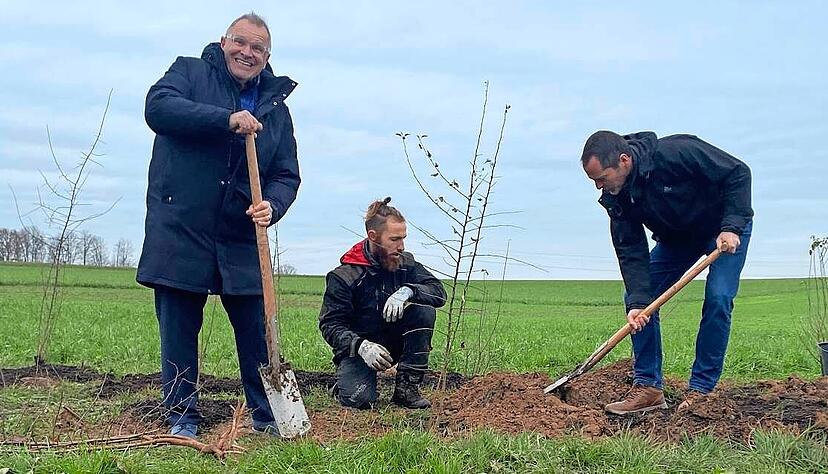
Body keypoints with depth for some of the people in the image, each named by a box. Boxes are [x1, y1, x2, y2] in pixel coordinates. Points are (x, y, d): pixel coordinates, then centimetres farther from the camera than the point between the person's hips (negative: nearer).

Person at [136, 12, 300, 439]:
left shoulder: (276, 108, 14)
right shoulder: (189, 72, 5)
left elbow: (286, 175, 11)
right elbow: (158, 106, -15)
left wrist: (271, 205, -12)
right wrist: (227, 119, -23)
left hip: (241, 240, 3)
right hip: (180, 231, -3)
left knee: (257, 330, 4)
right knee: (178, 329, 3)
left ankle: (268, 415, 18)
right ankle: (182, 418, 15)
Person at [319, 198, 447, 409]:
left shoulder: (405, 262, -2)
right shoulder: (343, 276, -15)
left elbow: (439, 292, -10)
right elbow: (330, 325, -16)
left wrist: (407, 291, -31)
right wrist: (362, 346, -34)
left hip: (395, 343, 4)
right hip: (357, 348, -4)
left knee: (424, 310, -23)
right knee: (359, 399, -30)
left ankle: (406, 388, -16)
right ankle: (347, 381, 11)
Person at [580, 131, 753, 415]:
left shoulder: (677, 153, -35)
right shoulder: (616, 197, -17)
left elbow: (738, 173, -25)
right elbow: (630, 251, -16)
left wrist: (732, 226, -32)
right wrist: (637, 301, -28)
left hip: (727, 229, -5)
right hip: (676, 237, 5)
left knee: (717, 299, -21)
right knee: (637, 299, -7)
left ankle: (702, 388, -9)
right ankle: (648, 386, -1)